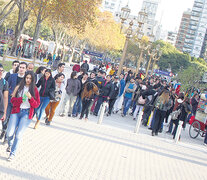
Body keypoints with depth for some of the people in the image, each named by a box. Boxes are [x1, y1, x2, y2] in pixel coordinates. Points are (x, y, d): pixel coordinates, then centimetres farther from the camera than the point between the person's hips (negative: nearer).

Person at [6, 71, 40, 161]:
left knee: (18, 135, -5)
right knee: (9, 133, -7)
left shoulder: (34, 90, 4)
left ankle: (12, 153, 14)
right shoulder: (19, 87, 7)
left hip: (27, 113, -1)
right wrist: (21, 99, -15)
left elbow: (36, 104, 1)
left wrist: (30, 98, -16)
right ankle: (10, 144, 28)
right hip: (16, 111, 1)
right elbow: (12, 99, 3)